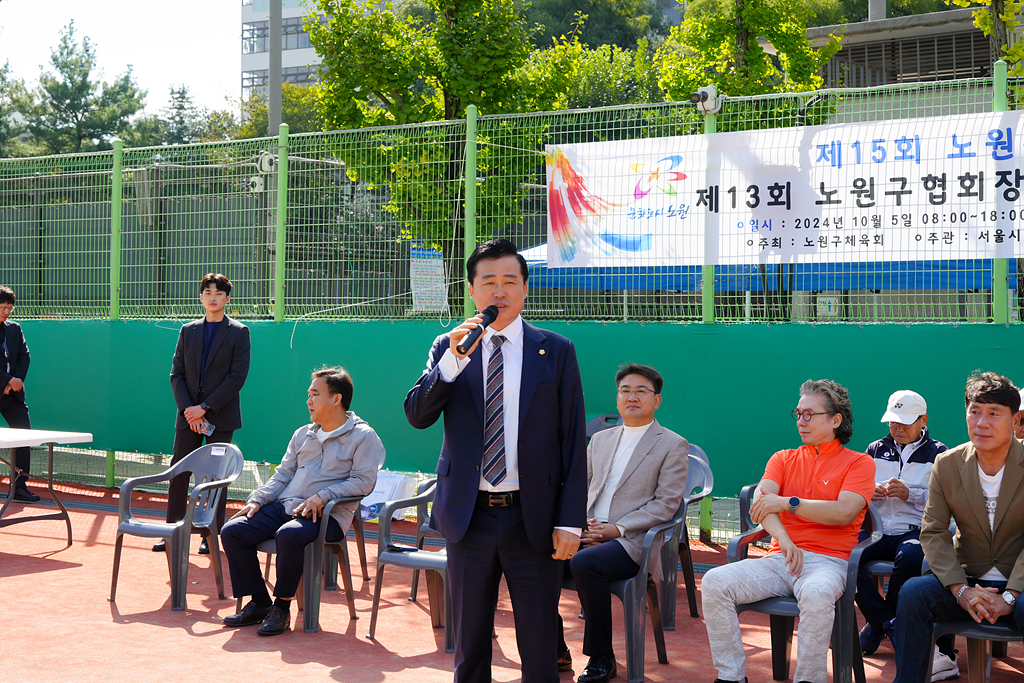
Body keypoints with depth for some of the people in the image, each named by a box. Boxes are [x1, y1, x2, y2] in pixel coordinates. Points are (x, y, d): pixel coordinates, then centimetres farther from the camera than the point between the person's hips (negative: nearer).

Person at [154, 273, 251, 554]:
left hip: (221, 415, -3)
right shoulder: (188, 331, 11)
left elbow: (237, 376, -8)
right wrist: (188, 410, -7)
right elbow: (176, 374, 7)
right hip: (189, 415, 3)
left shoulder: (238, 332, -1)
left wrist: (204, 407, -13)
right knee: (179, 470, 3)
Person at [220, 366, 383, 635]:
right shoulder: (302, 434, 22)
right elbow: (282, 474, 21)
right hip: (285, 506, 7)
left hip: (327, 515, -7)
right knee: (232, 530, -13)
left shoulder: (363, 437, 0)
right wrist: (257, 500, 4)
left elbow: (363, 481, -9)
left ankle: (282, 607, -19)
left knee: (289, 534, -38)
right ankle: (259, 603, -2)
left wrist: (322, 497, -19)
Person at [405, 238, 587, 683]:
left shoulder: (556, 352, 1)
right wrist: (453, 359, -18)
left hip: (533, 518, -1)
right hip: (468, 515, 2)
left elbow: (573, 442, -1)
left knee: (539, 647, 5)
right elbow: (416, 415, -4)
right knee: (469, 643, 14)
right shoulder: (448, 348, 6)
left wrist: (570, 522, -7)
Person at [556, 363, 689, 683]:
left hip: (631, 542, -5)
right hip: (588, 535, 5)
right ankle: (556, 652, -7)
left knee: (585, 563, -35)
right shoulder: (600, 440, 22)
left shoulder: (673, 445, 5)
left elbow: (666, 504, -4)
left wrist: (617, 529, -13)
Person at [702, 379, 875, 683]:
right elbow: (760, 502, 0)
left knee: (816, 594, -40)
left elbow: (844, 513, -10)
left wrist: (787, 503, -11)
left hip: (827, 560, -4)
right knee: (714, 583, -21)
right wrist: (783, 539, -19)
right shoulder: (784, 459, 19)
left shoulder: (858, 462, 7)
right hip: (779, 557, 4)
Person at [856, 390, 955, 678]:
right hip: (876, 531, 3)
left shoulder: (938, 453, 13)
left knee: (911, 556, -39)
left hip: (916, 531, -3)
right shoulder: (876, 450, 22)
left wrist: (910, 494, -10)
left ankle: (878, 625, -18)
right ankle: (894, 626, -28)